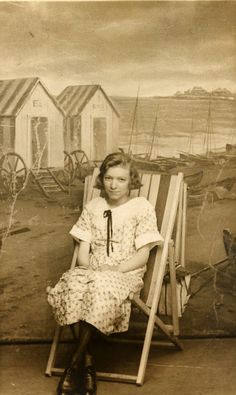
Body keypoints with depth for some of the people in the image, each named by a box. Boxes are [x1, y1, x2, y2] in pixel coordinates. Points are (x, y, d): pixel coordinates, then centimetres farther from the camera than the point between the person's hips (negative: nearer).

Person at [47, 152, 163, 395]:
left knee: (101, 287, -37)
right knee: (75, 284, -33)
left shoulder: (142, 208, 4)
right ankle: (86, 360, -27)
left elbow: (142, 255, -2)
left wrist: (115, 270, -15)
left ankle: (76, 363, -26)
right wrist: (88, 268, -10)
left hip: (127, 273, -3)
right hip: (93, 271, 3)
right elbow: (83, 249, 11)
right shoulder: (93, 207, 15)